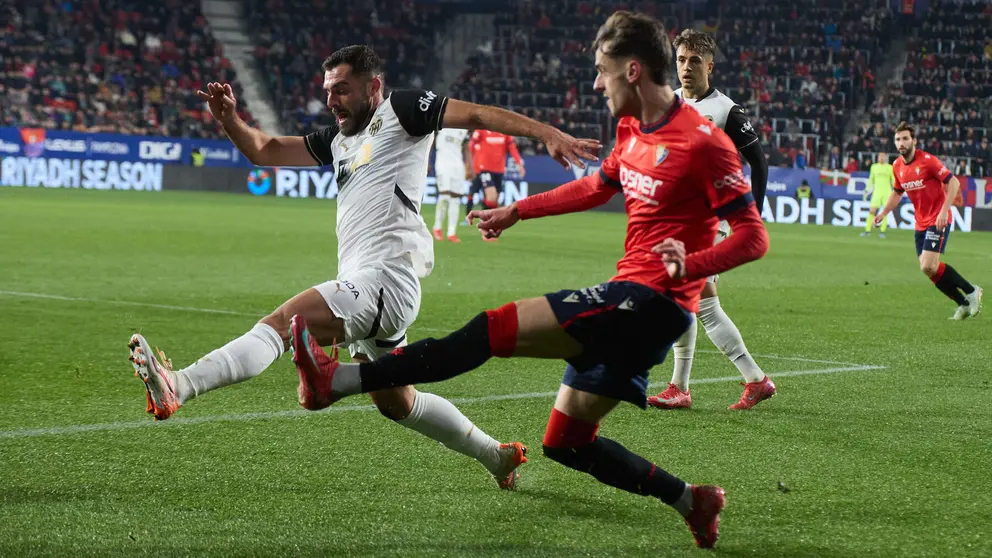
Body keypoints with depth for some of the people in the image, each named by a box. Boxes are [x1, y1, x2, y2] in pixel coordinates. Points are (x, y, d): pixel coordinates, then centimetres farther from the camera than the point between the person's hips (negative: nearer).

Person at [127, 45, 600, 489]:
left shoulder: (401, 110, 5)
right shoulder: (339, 141, 27)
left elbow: (476, 115, -1)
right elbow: (265, 151, 26)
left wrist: (549, 134, -10)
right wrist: (229, 119, 6)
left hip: (386, 279, -10)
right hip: (366, 287, 10)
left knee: (281, 322, -27)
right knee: (395, 403, 21)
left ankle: (177, 388, -44)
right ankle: (498, 456, 34)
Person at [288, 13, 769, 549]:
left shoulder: (704, 142, -15)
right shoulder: (632, 128, 12)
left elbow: (753, 237, -16)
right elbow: (597, 186, 31)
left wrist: (691, 264, -33)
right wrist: (516, 211, 33)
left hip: (653, 301, -10)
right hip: (631, 305, 10)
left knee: (498, 326, -18)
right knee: (566, 441, 14)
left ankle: (339, 379, -22)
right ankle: (692, 502, 22)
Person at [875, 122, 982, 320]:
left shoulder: (927, 161, -16)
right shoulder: (897, 166, 5)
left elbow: (953, 182, -15)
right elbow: (897, 192, 21)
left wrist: (944, 211, -23)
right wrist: (883, 213, 8)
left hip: (938, 220, -7)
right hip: (921, 223, 7)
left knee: (928, 266, -19)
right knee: (928, 269, 2)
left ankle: (971, 291, -1)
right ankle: (964, 304, 15)